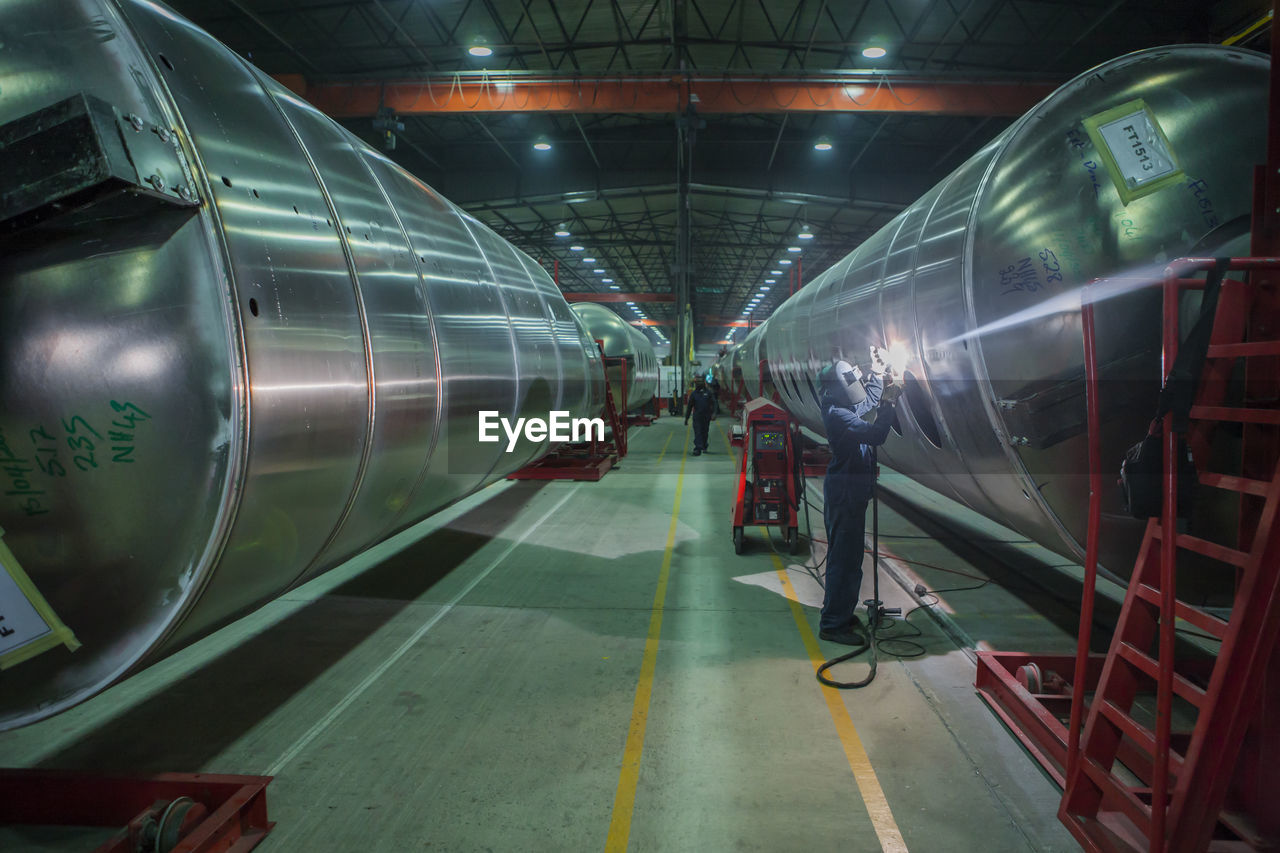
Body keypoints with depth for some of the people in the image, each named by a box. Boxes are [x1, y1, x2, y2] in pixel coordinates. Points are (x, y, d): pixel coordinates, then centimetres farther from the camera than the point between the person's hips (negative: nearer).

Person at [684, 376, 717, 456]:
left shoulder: (708, 392, 2)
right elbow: (689, 406, 8)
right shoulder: (693, 393, 3)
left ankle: (704, 447, 33)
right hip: (697, 416, -1)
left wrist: (713, 413, -14)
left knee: (704, 433, 13)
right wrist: (686, 418, 7)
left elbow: (713, 403, 0)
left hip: (706, 416, 1)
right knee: (697, 433, -10)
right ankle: (698, 449, -15)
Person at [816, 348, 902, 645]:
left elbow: (868, 401, 31)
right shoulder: (837, 415, -22)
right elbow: (875, 435, -33)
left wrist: (878, 373, 27)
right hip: (845, 491, -11)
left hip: (851, 490, 11)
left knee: (845, 554, 20)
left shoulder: (845, 407, 9)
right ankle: (834, 624, 2)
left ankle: (840, 612, 33)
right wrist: (888, 403, -29)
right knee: (846, 557, -6)